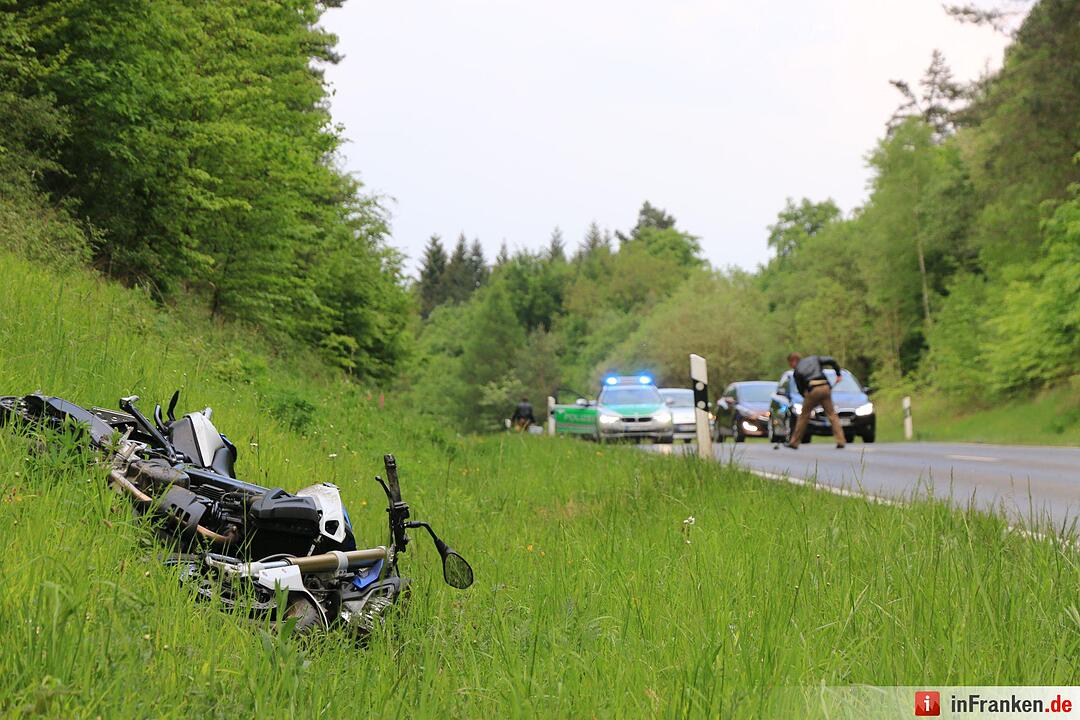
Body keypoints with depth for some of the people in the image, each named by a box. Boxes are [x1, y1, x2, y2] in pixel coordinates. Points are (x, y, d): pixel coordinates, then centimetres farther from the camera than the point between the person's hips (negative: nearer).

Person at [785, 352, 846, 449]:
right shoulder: (814, 359, 21)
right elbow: (831, 361, 11)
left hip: (812, 390, -2)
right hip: (825, 387, 2)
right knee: (832, 415, 6)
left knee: (803, 416, 11)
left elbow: (800, 389, 13)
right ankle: (840, 441, -3)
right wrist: (838, 374, 17)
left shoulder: (797, 371, 15)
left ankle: (794, 442, 14)